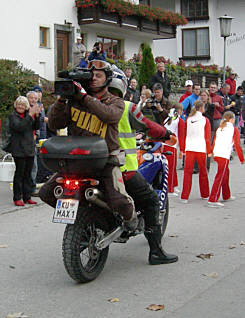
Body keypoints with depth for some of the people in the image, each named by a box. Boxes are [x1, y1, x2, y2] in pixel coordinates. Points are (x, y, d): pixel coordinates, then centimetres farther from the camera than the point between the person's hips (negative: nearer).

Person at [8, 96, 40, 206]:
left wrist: (36, 116, -8)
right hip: (18, 149, -6)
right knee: (19, 173, -5)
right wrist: (30, 115, -24)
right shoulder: (12, 116, -4)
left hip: (29, 149, 6)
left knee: (28, 173, 9)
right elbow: (19, 127, -22)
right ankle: (17, 198, 2)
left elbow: (36, 127, 7)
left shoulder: (28, 115, 12)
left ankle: (27, 197, 15)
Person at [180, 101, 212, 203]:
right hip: (201, 148, -2)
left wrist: (182, 149, 16)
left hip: (189, 148, 2)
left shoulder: (188, 120, 8)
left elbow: (184, 135, 10)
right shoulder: (205, 120, 0)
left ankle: (184, 196, -6)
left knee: (187, 172, 1)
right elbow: (207, 137, -1)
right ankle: (204, 194, 25)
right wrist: (209, 151, 4)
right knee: (203, 172, 13)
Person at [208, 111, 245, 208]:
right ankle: (212, 200, -13)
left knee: (226, 173, 23)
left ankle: (226, 196, 35)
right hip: (224, 156, -7)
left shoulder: (219, 129, 17)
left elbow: (214, 142, 19)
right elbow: (237, 145, -1)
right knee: (220, 177, -8)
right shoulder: (234, 129, 1)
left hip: (216, 154, 7)